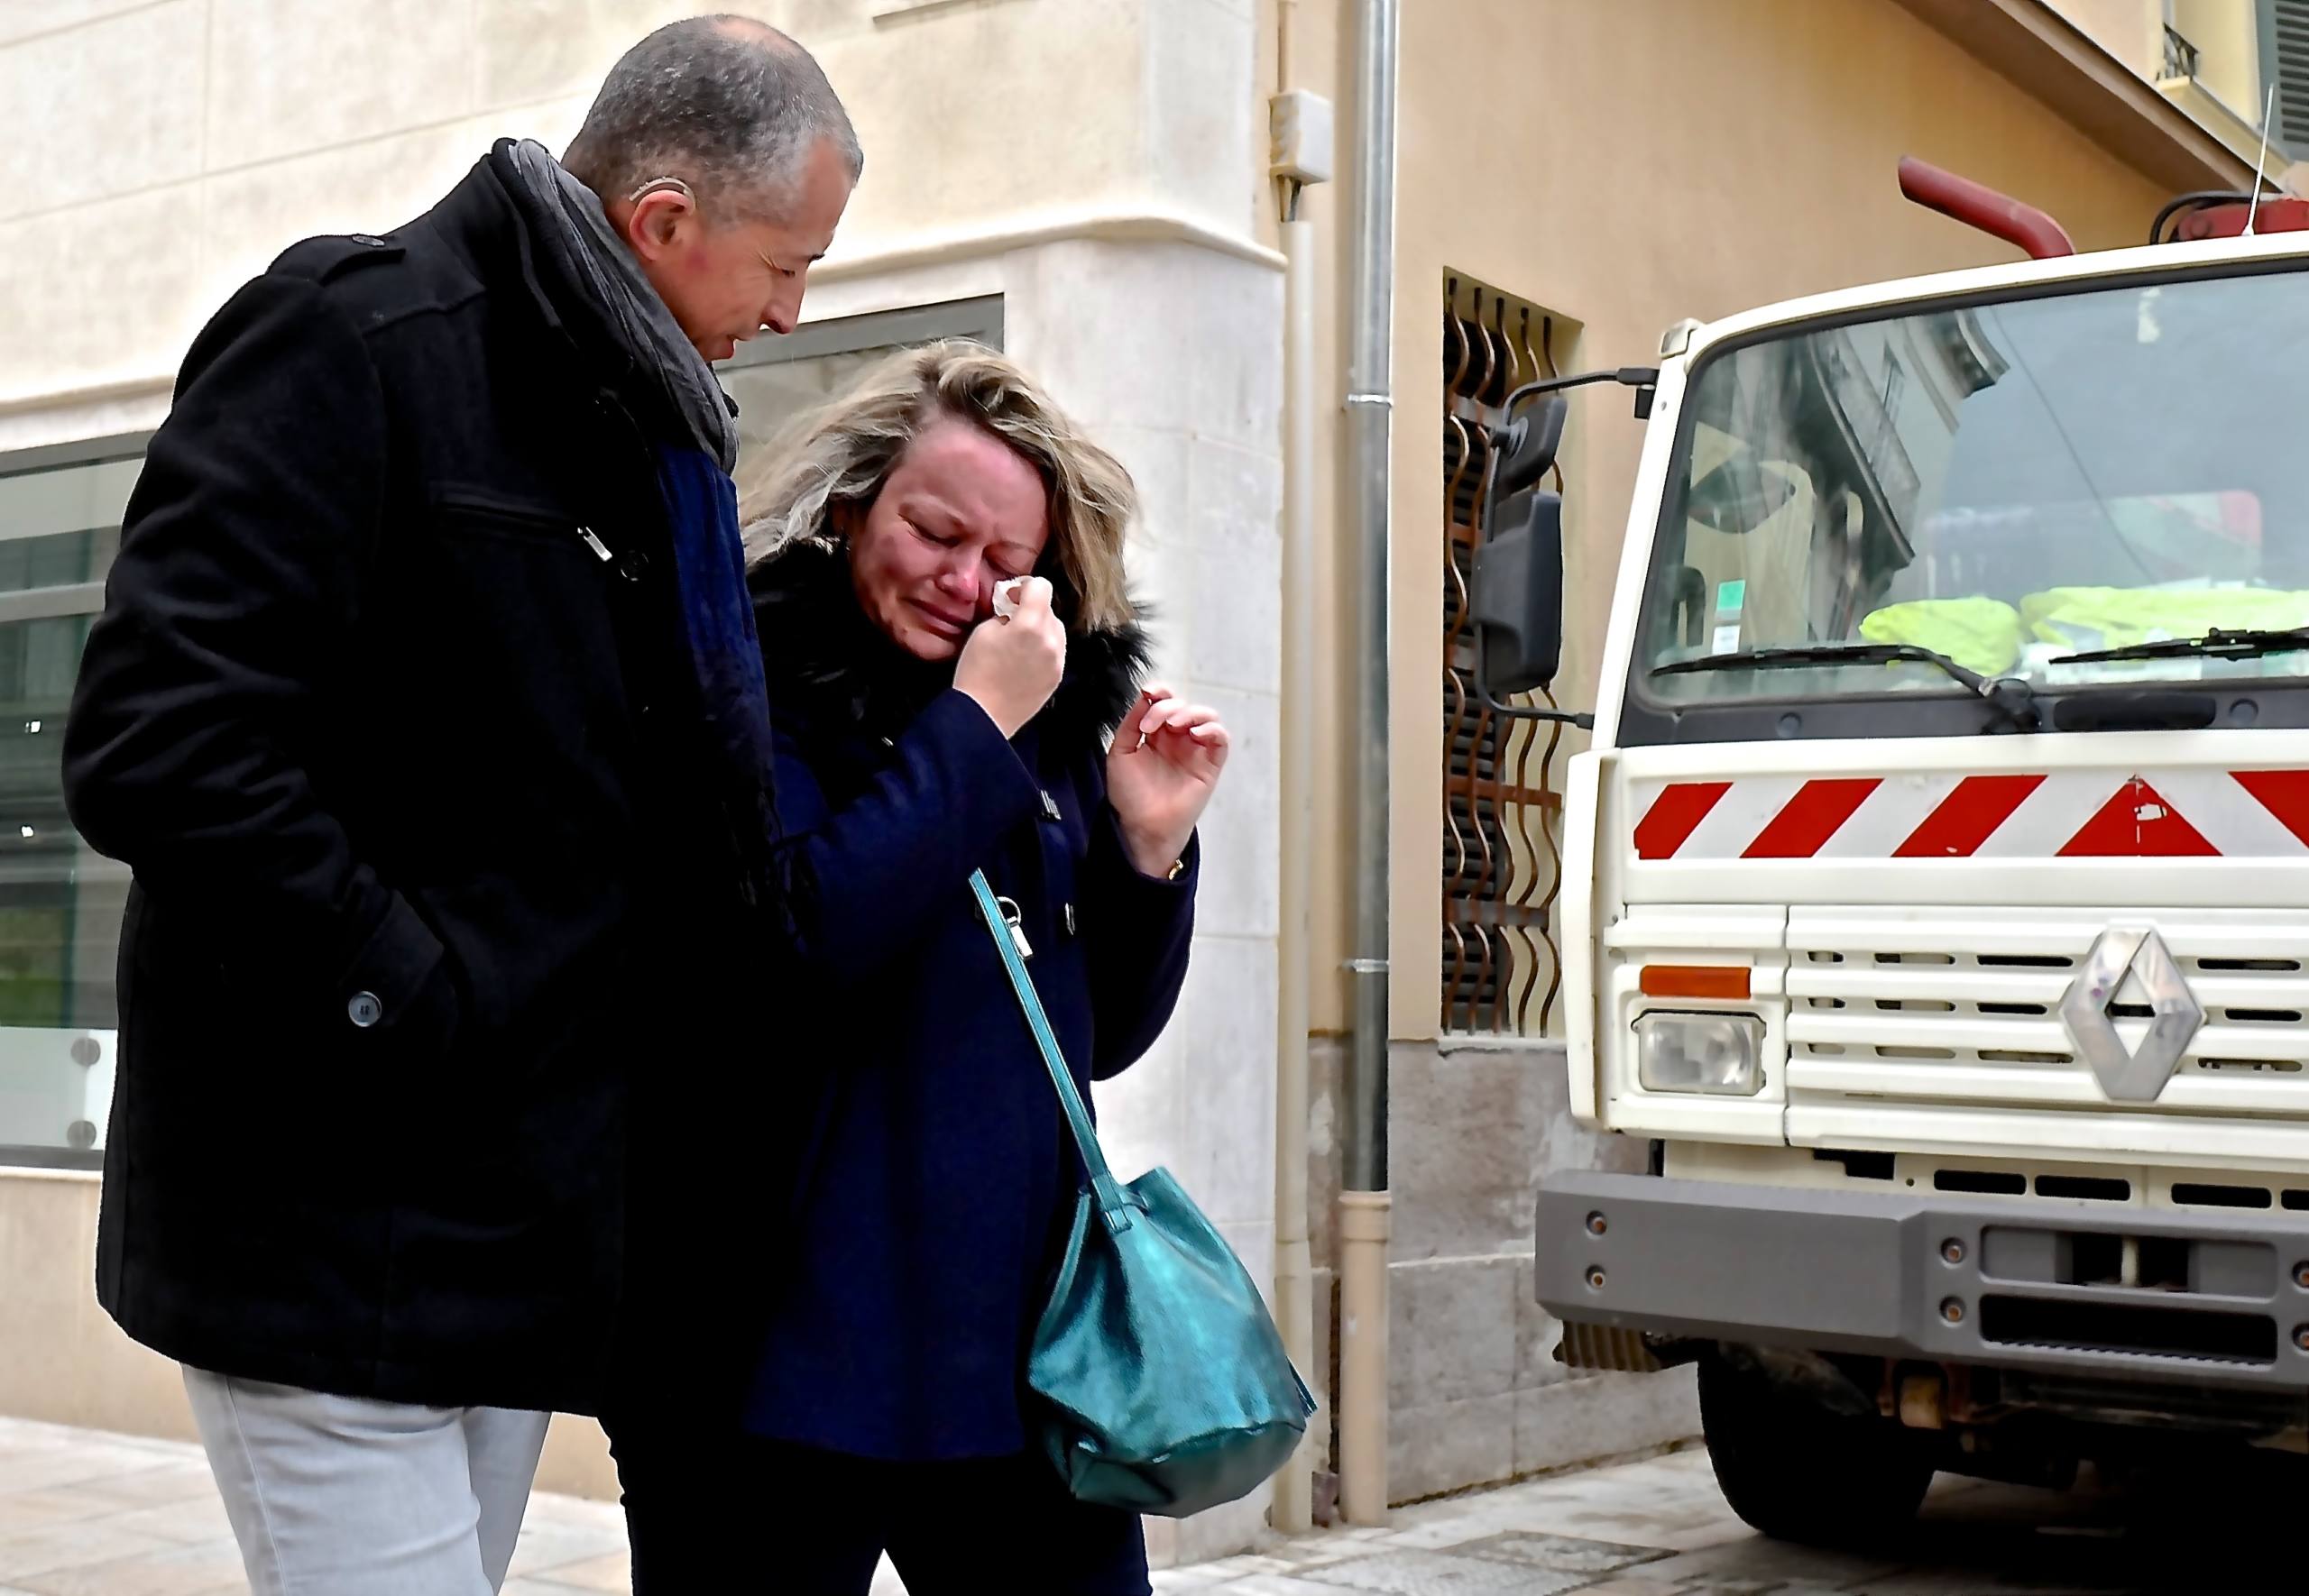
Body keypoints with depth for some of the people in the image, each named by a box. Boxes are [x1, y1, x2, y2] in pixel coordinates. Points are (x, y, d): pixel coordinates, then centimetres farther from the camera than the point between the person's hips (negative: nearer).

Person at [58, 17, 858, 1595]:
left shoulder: (642, 423, 14)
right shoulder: (352, 339, -13)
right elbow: (157, 746, -23)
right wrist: (414, 1007, -20)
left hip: (522, 1220, 8)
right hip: (335, 1221, -8)